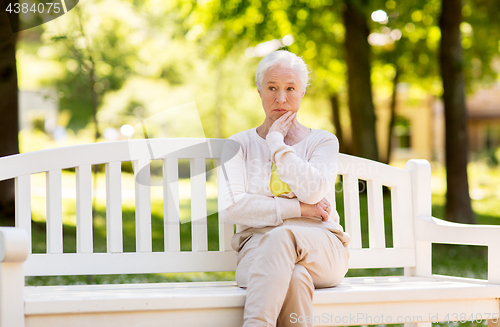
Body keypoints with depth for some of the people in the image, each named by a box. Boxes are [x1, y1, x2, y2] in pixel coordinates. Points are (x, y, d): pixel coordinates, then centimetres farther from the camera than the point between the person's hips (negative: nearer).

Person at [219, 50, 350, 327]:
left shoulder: (323, 141, 13)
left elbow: (312, 191, -9)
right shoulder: (240, 145, 13)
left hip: (322, 251, 0)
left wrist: (277, 143, -2)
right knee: (294, 279, -38)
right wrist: (298, 209, -8)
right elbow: (230, 208, -4)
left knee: (280, 236, -37)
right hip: (258, 249, 0)